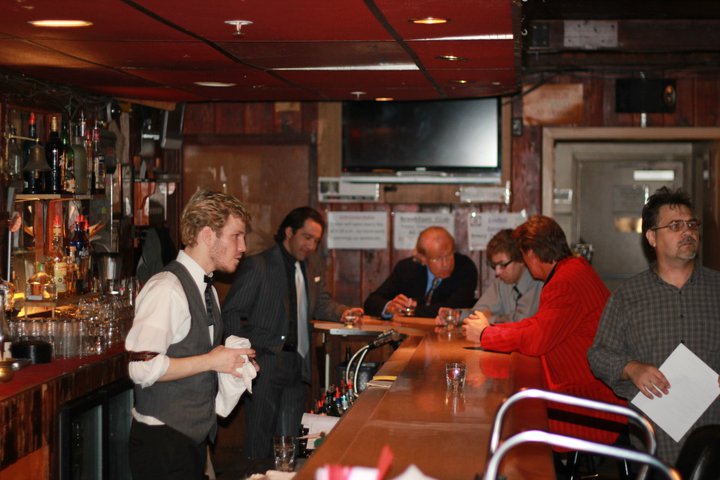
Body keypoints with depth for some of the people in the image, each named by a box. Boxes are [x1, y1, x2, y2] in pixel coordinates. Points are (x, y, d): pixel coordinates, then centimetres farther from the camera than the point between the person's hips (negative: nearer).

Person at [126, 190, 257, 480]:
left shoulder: (206, 291, 13)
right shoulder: (167, 289, -18)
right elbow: (142, 368, -26)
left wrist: (231, 363, 4)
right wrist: (210, 362, -19)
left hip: (194, 438, 9)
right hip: (163, 443, -9)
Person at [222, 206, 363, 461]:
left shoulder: (314, 267, 13)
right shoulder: (257, 266, -8)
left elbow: (320, 303, 23)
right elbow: (231, 314, -8)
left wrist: (342, 312, 2)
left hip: (298, 364, 6)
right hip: (265, 363, -6)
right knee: (260, 442, 0)